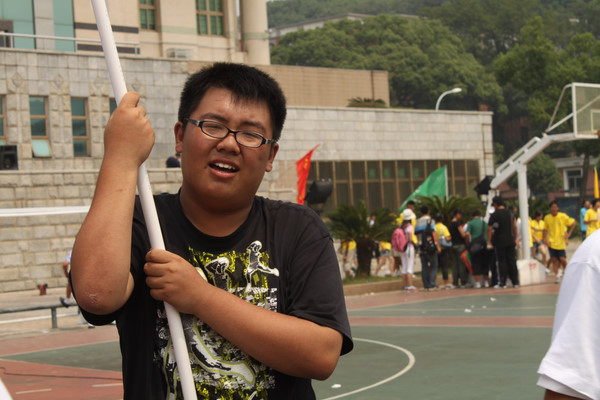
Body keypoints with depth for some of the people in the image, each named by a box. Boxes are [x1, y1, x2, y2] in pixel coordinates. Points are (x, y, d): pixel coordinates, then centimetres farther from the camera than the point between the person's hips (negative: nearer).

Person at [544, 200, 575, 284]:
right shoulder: (547, 218, -1)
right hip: (551, 242, 2)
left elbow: (573, 223, 1)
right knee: (554, 259, -3)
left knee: (562, 259, -6)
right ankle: (557, 275, 7)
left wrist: (568, 234, -4)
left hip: (561, 242, -2)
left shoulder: (563, 216, -8)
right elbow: (546, 229, 8)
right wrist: (545, 239, -6)